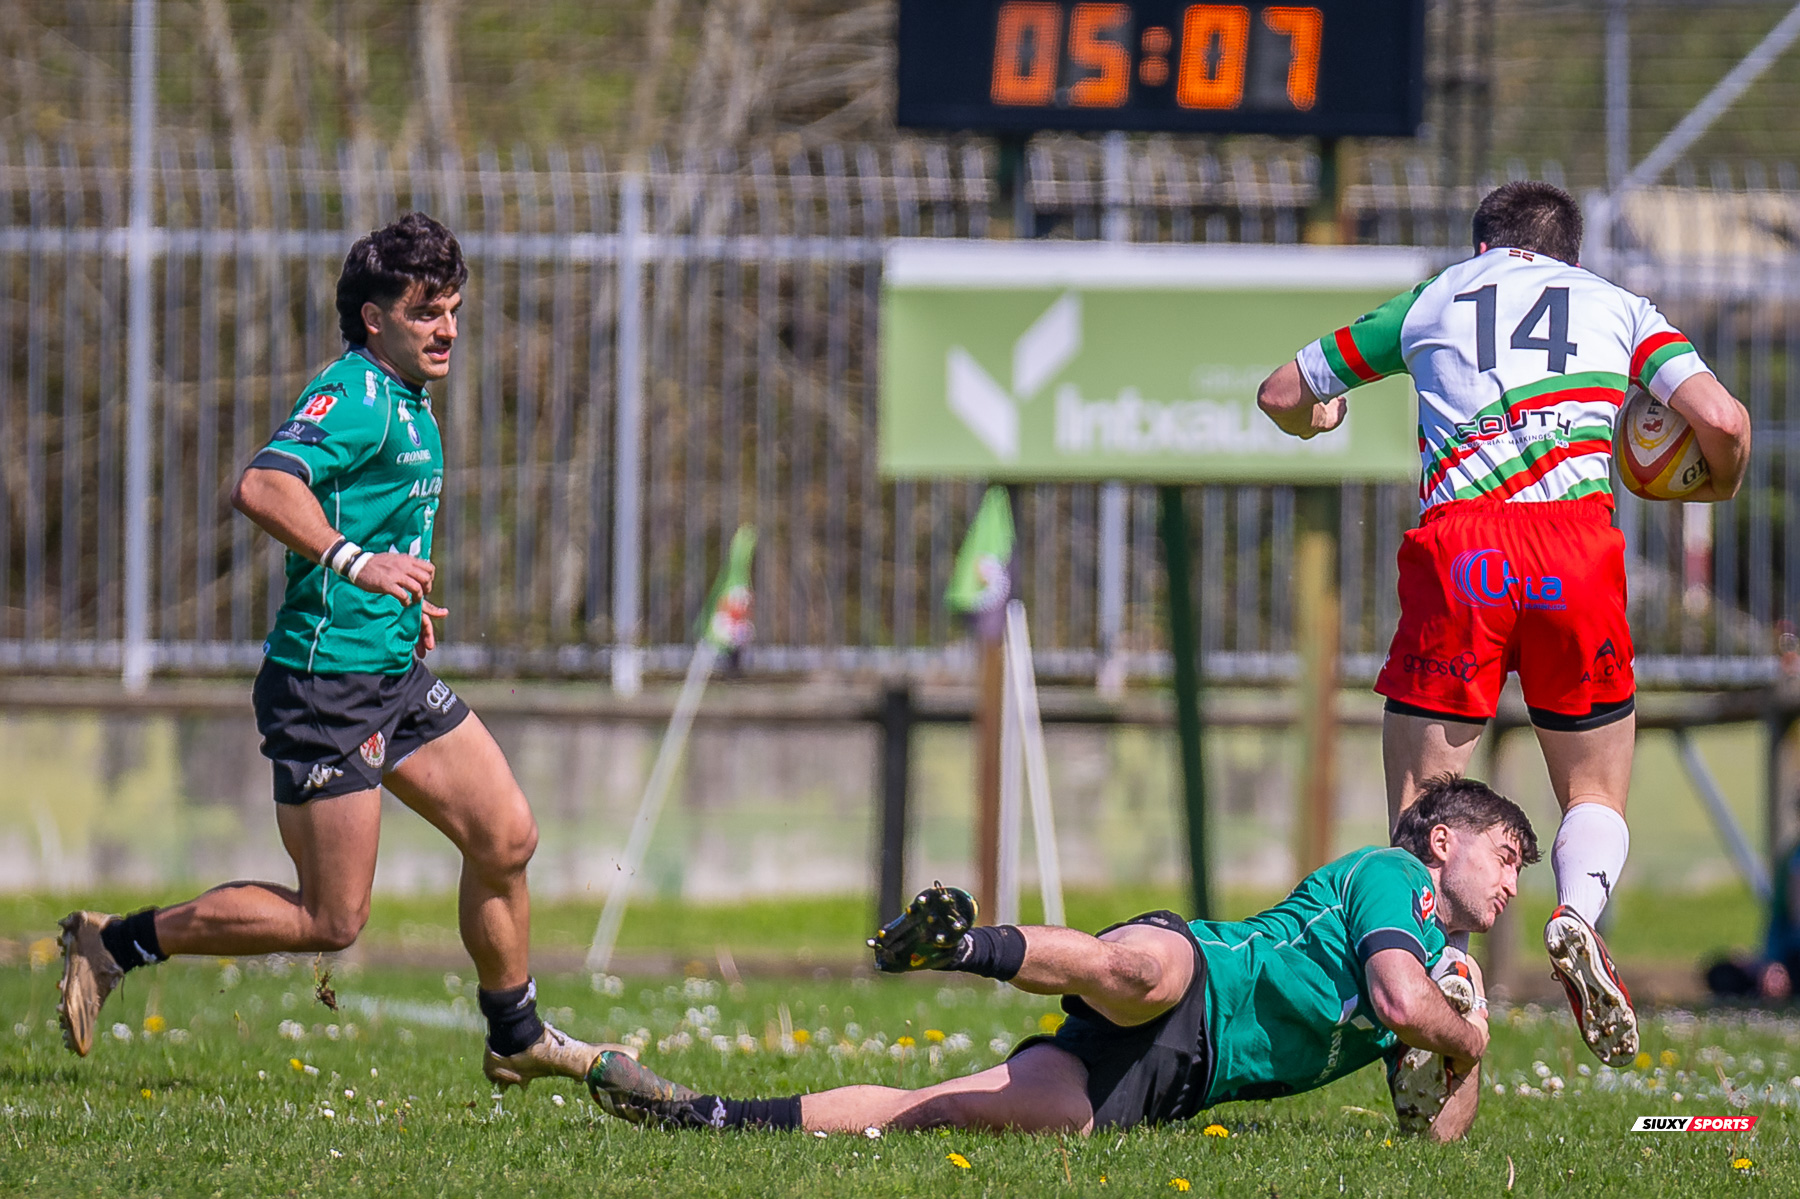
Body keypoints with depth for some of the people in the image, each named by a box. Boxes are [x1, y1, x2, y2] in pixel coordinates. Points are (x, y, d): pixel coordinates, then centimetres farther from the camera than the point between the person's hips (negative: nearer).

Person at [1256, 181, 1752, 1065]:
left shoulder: (1432, 299, 24)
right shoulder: (1617, 305, 22)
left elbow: (1282, 396, 33)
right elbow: (1722, 421, 7)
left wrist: (1317, 420, 56)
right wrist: (1717, 487, 30)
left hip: (1457, 547, 0)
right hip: (1577, 546, 0)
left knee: (1423, 807, 4)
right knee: (1596, 794, 15)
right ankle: (1578, 913, -18)